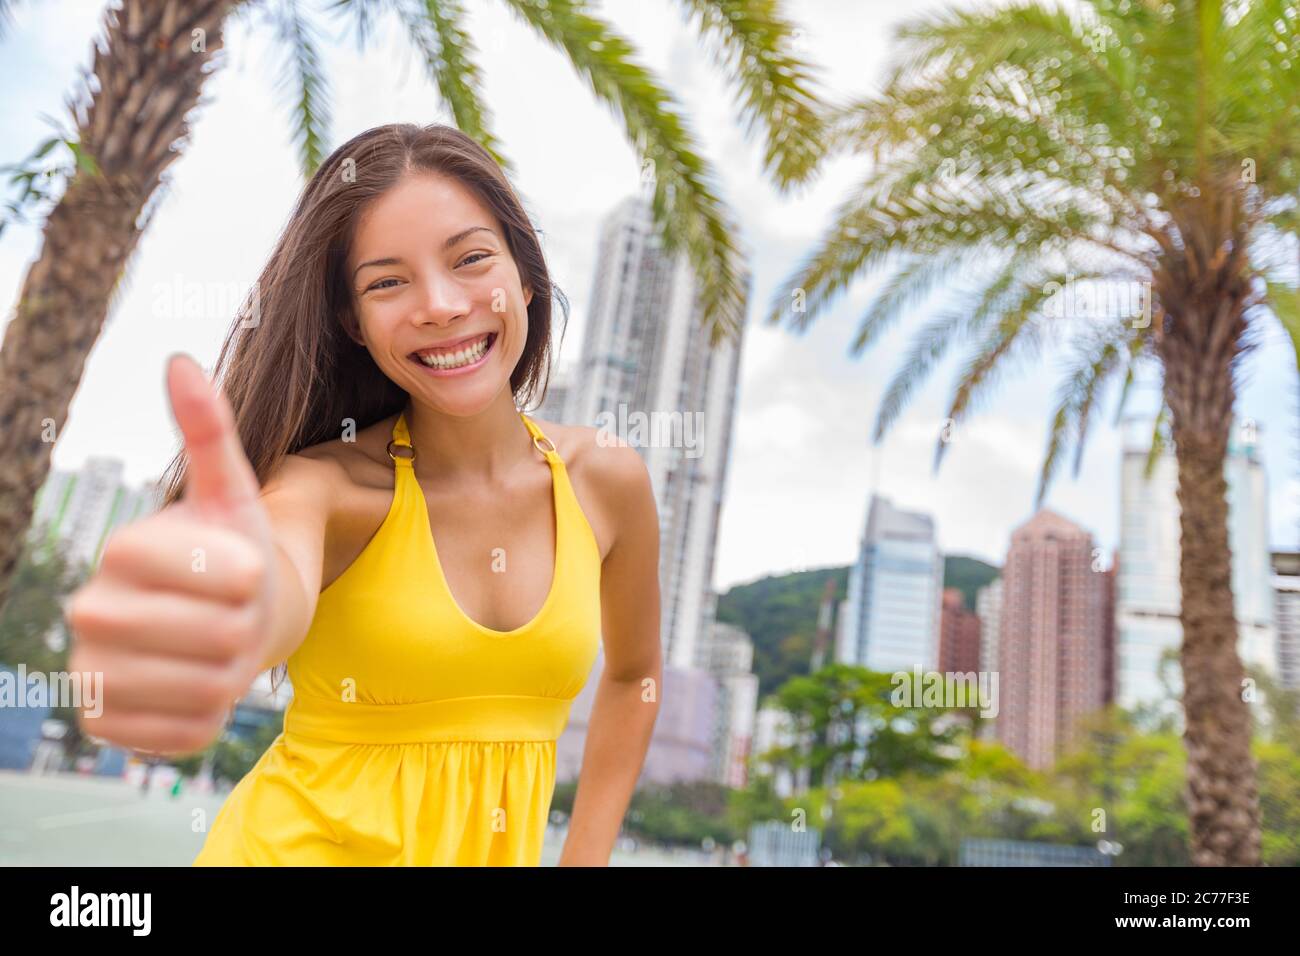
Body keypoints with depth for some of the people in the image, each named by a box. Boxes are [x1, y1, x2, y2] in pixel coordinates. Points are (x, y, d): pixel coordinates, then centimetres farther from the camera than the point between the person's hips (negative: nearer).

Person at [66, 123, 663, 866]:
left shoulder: (607, 479, -10)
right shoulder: (328, 483, -19)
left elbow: (633, 676, 5)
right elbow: (277, 592, -43)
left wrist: (584, 856, 0)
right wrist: (232, 623, -65)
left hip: (500, 848, 3)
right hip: (305, 840, -2)